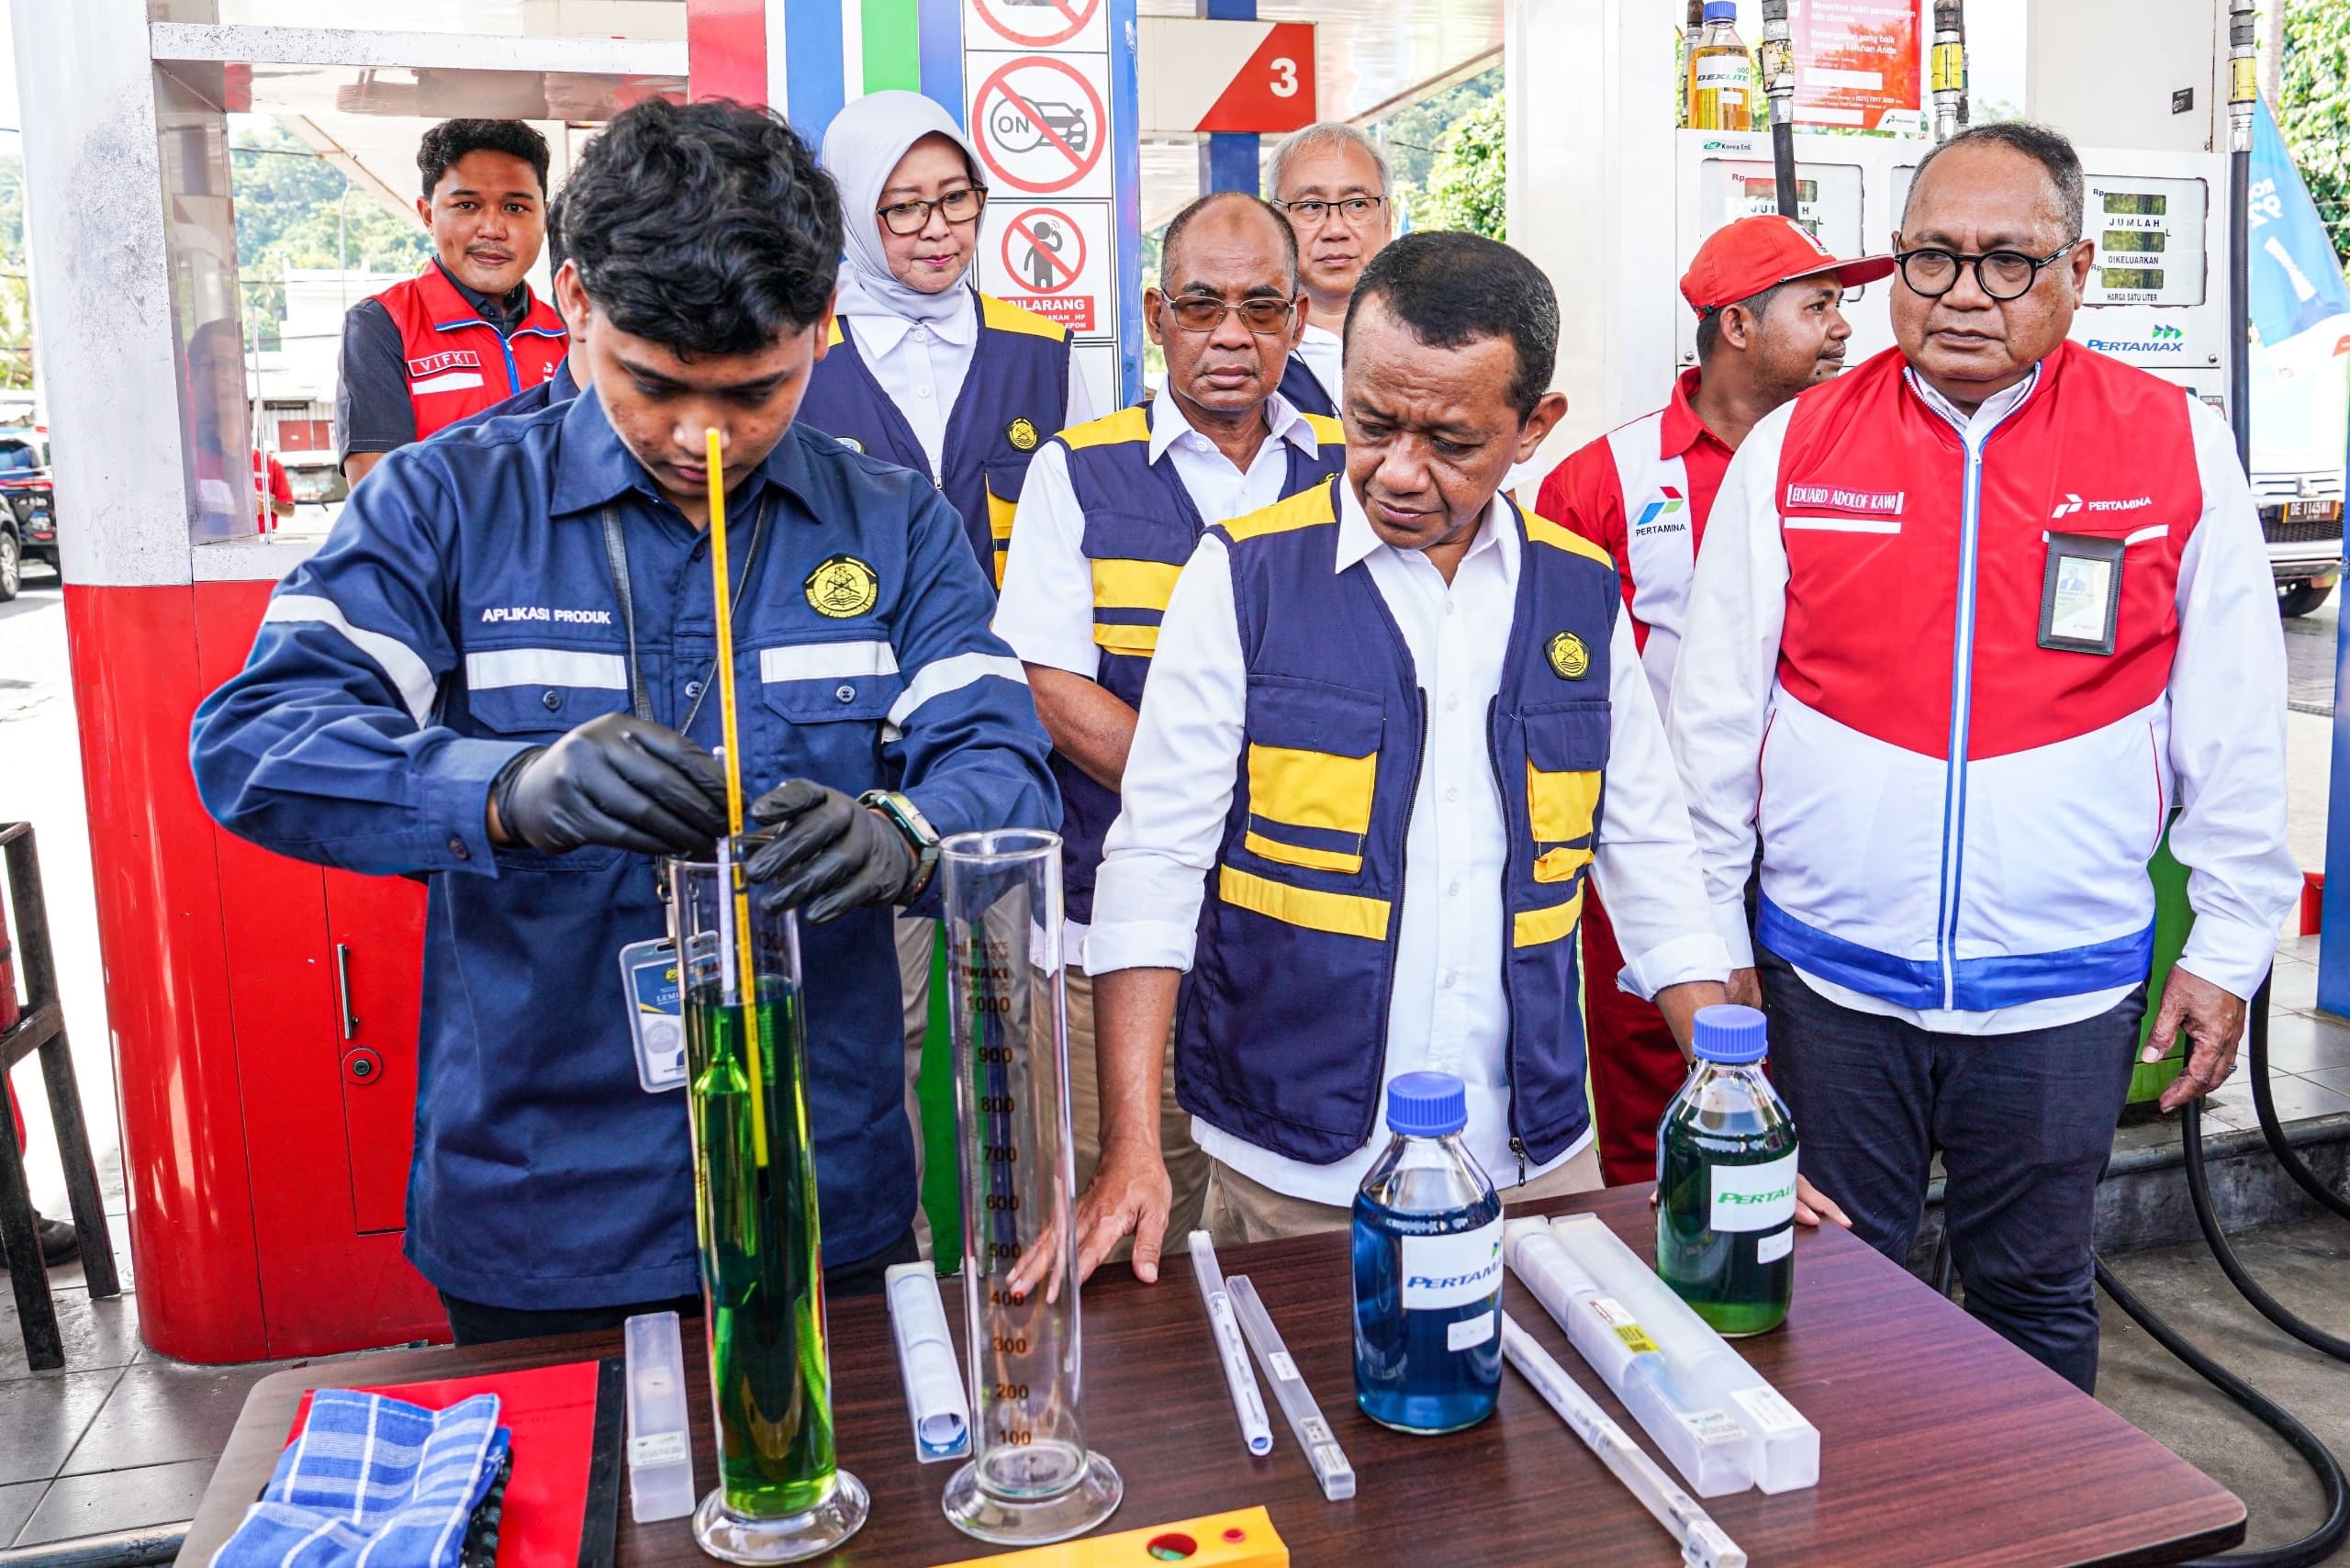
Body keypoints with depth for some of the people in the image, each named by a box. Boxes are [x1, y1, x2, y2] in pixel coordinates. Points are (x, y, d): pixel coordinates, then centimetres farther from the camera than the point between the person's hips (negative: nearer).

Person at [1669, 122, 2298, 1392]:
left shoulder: (2178, 449, -1)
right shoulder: (1792, 450, -2)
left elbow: (2234, 727, 3)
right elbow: (1715, 715, 1)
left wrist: (2227, 949, 4)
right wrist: (1708, 938, 1)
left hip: (2063, 986, 0)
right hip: (1826, 975, 0)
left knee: (2037, 1297, 16)